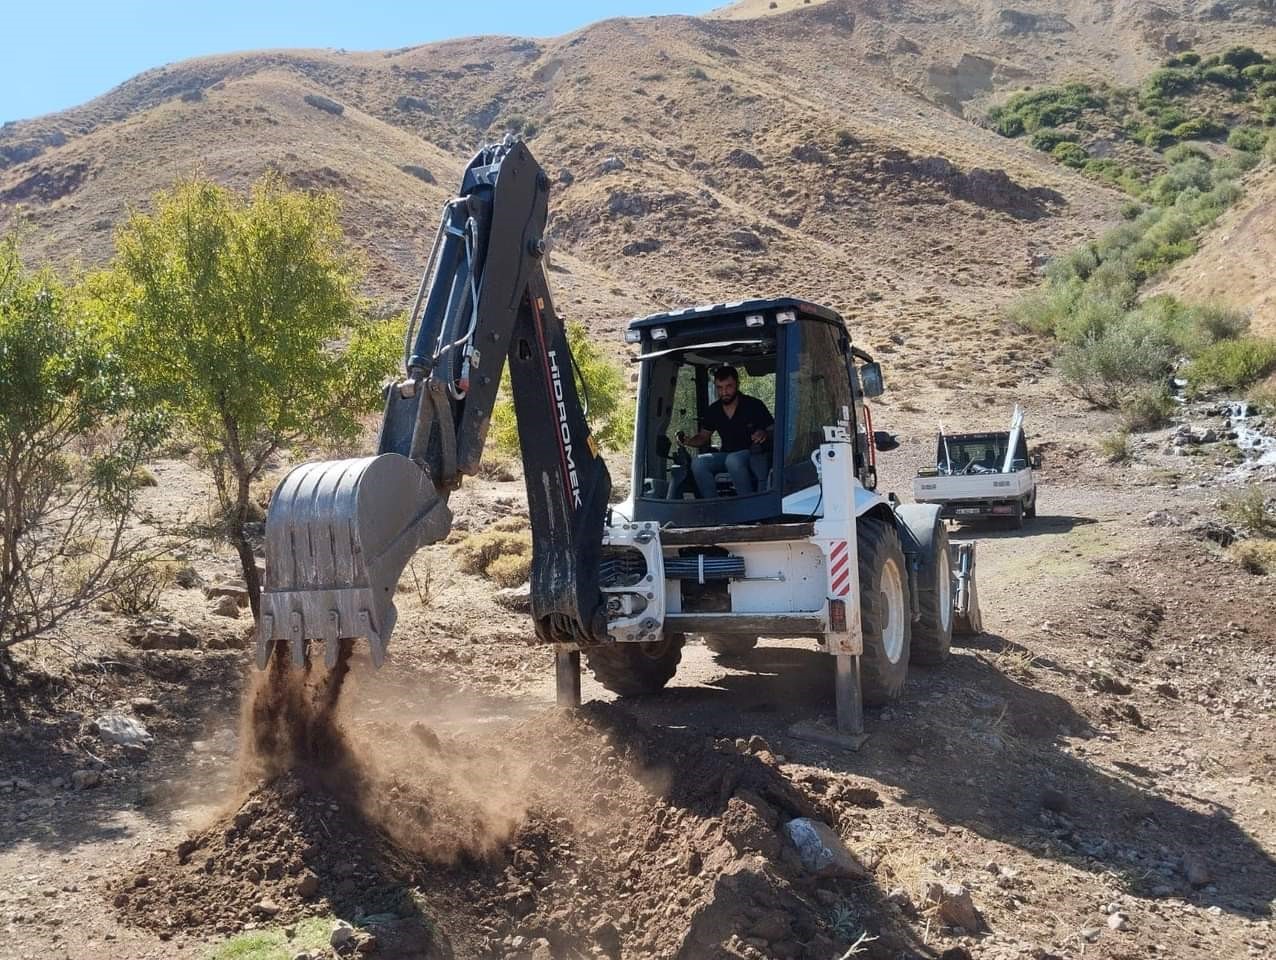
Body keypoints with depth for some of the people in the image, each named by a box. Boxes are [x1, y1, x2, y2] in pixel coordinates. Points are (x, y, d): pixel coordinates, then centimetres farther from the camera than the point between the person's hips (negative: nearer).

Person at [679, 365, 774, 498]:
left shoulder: (754, 405, -7)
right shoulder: (714, 410, 7)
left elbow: (774, 431, -5)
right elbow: (703, 436, 15)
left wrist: (765, 434, -29)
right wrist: (688, 441, -7)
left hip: (754, 454, -5)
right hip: (726, 455, 5)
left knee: (733, 460, -38)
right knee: (698, 463, -23)